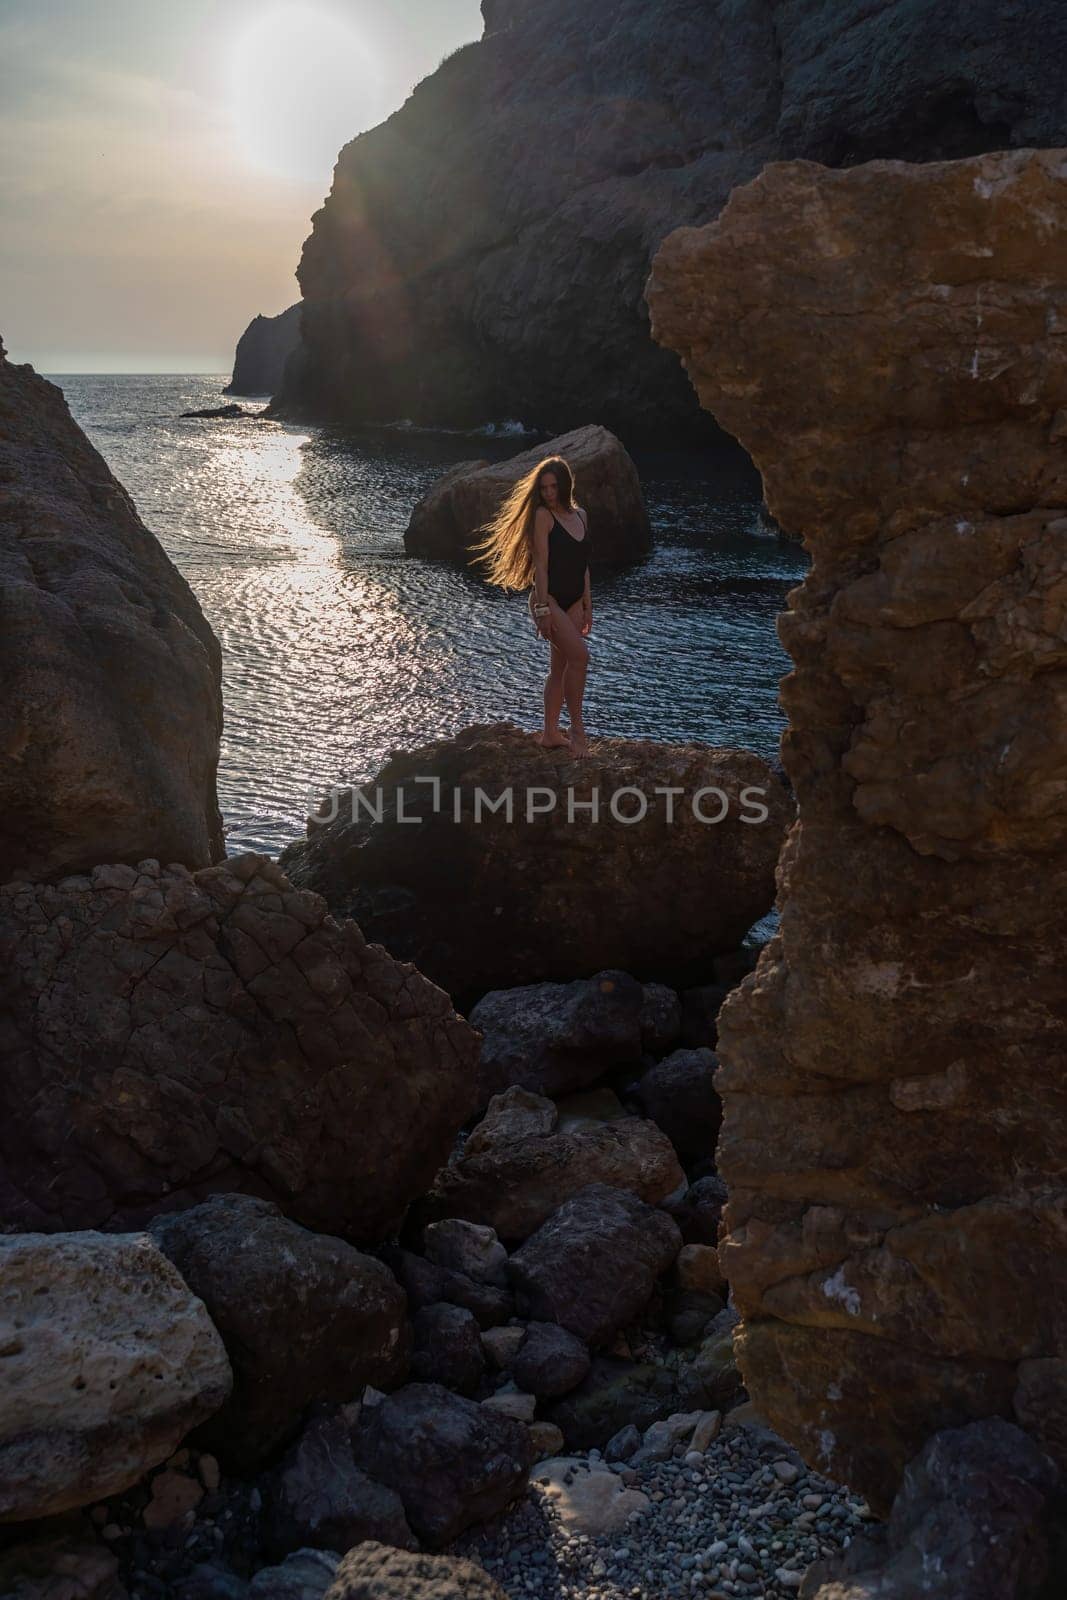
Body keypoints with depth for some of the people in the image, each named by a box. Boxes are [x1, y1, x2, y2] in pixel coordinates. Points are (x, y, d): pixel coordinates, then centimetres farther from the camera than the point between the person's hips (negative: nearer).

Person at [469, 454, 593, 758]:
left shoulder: (580, 514, 11)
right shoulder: (543, 515, -9)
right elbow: (541, 564, -14)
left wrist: (587, 605, 16)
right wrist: (543, 609, -19)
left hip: (573, 602, 7)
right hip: (548, 599, -7)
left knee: (560, 666, 10)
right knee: (580, 655, -19)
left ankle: (550, 732, 18)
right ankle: (577, 728, -11)